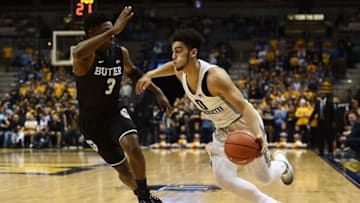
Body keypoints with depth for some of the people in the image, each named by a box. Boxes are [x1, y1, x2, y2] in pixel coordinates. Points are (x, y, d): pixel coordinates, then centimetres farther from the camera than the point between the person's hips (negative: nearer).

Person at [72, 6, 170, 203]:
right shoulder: (86, 54, -23)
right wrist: (114, 30, -53)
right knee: (123, 169, 3)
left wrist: (157, 91, 15)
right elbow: (78, 54, -51)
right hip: (92, 119, -3)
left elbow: (132, 71, 18)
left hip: (115, 111, 3)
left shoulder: (120, 52, -5)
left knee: (133, 147, -26)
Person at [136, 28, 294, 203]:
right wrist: (149, 75, 12)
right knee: (223, 178, -13)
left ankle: (281, 163, 46)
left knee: (265, 177, 7)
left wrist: (257, 133, -54)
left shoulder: (214, 76, -35)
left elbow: (244, 106, -39)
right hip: (223, 131, 6)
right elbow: (173, 66, 16)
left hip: (245, 126, -6)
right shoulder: (181, 73, -12)